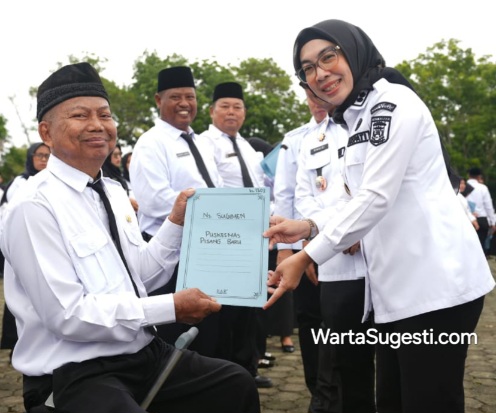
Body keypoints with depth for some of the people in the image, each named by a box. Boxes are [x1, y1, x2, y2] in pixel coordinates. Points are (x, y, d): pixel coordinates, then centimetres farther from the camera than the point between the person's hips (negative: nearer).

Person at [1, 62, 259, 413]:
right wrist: (171, 308, -20)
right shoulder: (35, 207, -16)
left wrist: (176, 223, -2)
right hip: (75, 374, -8)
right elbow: (68, 315, -21)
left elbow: (138, 277, 11)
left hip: (144, 353, 8)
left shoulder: (115, 193, 9)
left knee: (238, 384, 8)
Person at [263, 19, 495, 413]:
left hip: (435, 281, -9)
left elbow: (377, 198, -18)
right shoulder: (355, 122, 18)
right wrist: (309, 228, 3)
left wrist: (306, 258, -17)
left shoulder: (393, 102, -9)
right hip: (396, 288, 9)